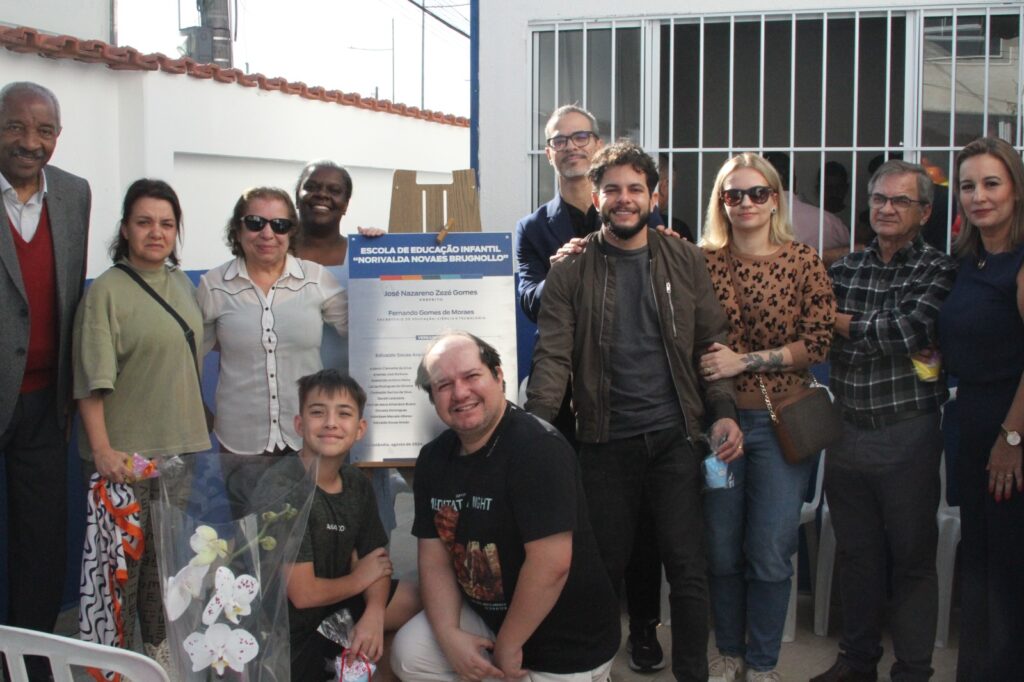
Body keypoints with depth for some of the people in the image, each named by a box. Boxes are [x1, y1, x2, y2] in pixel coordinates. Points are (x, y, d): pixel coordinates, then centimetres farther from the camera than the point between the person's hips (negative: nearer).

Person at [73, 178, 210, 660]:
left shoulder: (183, 285, 9)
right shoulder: (106, 291, -9)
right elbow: (92, 379, -14)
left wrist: (201, 423, 18)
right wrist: (101, 449, -20)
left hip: (179, 445, 6)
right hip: (122, 453, -6)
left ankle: (159, 644, 30)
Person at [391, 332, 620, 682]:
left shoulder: (536, 447, -26)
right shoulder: (433, 458, -1)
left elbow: (552, 564, -30)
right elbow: (435, 558, 1)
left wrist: (507, 647, -19)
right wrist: (449, 635, -14)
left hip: (568, 642, -7)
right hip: (487, 616, 7)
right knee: (409, 654, -4)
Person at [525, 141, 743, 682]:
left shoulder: (685, 261, 5)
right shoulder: (570, 271, 0)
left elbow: (713, 342, 7)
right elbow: (553, 355, -6)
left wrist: (723, 411, -7)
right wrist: (535, 429, -19)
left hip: (676, 436, 1)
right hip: (606, 442, -1)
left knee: (688, 569, 4)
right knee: (604, 568, 10)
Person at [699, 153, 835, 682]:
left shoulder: (804, 262, -1)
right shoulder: (704, 261, 1)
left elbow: (817, 343, -6)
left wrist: (744, 361, -14)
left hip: (781, 421, -1)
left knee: (770, 553, 2)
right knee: (722, 550, 9)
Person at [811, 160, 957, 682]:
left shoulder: (939, 271, -5)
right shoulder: (845, 267, 7)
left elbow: (912, 330, -20)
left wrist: (846, 323, -9)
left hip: (907, 436, -4)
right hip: (846, 431, 4)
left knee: (913, 557, 7)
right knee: (855, 553, 15)